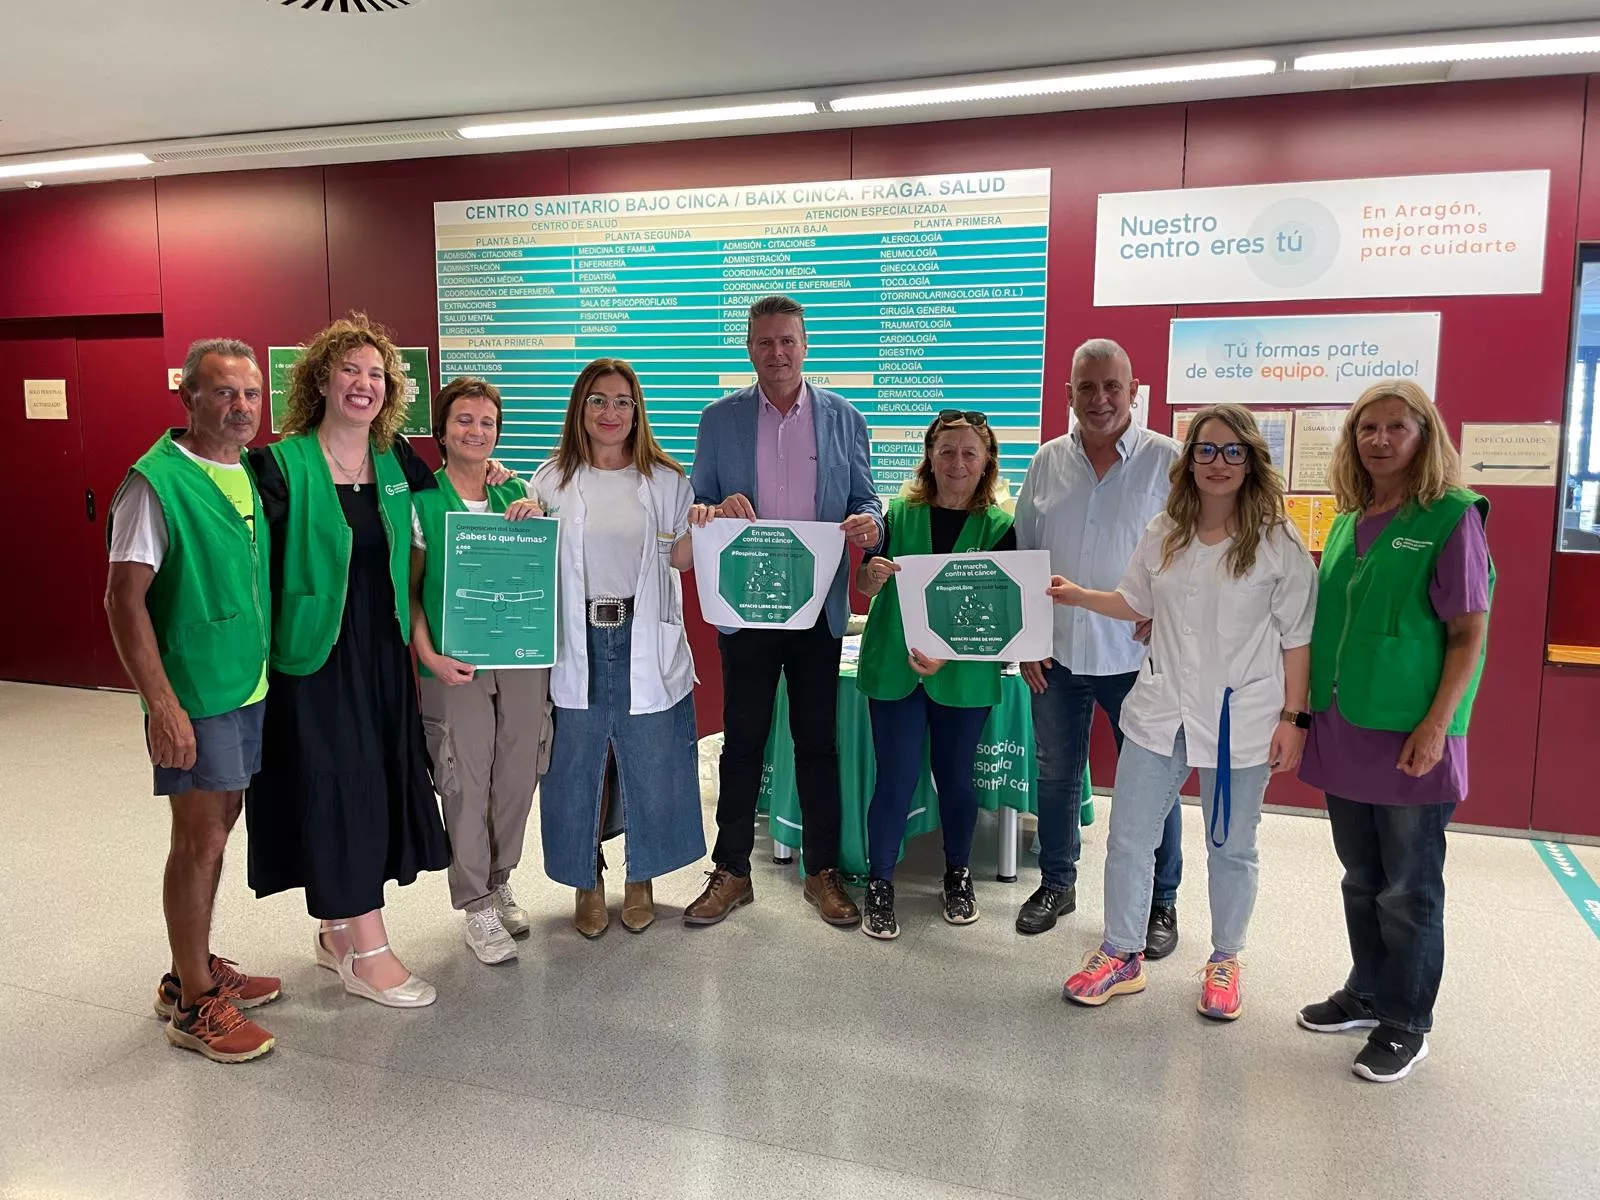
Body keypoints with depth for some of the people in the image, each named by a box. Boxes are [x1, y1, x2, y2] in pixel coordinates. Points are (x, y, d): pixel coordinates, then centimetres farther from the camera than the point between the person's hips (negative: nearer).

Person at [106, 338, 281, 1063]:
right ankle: (193, 1004, 14)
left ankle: (194, 970, 32)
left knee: (217, 826, 16)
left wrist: (269, 667, 13)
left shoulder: (254, 472, 7)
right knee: (201, 839, 0)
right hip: (194, 695, -7)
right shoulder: (157, 482, -15)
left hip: (250, 684, 7)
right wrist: (163, 705, -21)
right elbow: (124, 600, -16)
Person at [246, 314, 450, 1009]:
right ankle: (367, 952, 9)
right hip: (313, 656, -6)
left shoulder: (397, 462, 6)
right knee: (333, 788, -1)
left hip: (382, 653, 6)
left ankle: (338, 930, 28)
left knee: (376, 785, 11)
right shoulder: (282, 466, -10)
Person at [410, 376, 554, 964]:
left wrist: (538, 521, -6)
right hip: (456, 665, -3)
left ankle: (499, 882, 32)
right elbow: (409, 590, -1)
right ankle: (477, 906, 18)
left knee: (517, 777, 11)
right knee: (466, 784, 3)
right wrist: (429, 655, -13)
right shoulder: (421, 500, -2)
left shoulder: (518, 493, 7)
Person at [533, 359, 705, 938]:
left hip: (645, 645, 0)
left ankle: (641, 878, 27)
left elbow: (681, 560, 8)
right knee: (578, 764, 8)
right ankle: (588, 882, 26)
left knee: (650, 762, 7)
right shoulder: (552, 481, 5)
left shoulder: (666, 481, 5)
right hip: (576, 645, 0)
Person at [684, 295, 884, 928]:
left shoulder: (844, 418, 5)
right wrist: (711, 509, -18)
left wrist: (868, 523, -18)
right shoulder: (719, 419, 4)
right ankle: (731, 872, 22)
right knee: (742, 739, 8)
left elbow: (866, 500, 6)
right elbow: (697, 503, 6)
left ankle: (823, 871, 23)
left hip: (818, 606, 0)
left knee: (817, 740, 9)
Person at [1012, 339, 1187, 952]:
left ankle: (1160, 901, 25)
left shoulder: (1166, 461, -5)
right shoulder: (1047, 461, 5)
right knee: (1056, 773, 15)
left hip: (1137, 655, -3)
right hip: (1056, 654, 3)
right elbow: (1022, 555, 9)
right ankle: (1056, 883, 33)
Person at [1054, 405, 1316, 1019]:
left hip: (1241, 720, -3)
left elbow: (1296, 639, -5)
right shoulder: (1163, 534, 3)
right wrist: (1080, 596, 3)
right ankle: (1122, 956, 26)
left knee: (1230, 848, 13)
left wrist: (1292, 719, -7)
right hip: (1160, 712, 4)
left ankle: (1224, 962, 34)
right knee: (1129, 838, 8)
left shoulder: (1279, 544, -8)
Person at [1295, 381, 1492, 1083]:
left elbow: (1469, 633, -11)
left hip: (1409, 739, -6)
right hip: (1343, 731, 6)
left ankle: (1406, 1025, 21)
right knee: (1362, 879, 17)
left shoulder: (1451, 518, -8)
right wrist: (1311, 710, 13)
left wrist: (1435, 726, -17)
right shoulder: (1348, 523, 10)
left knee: (1409, 890, 6)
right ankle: (1367, 994, 33)